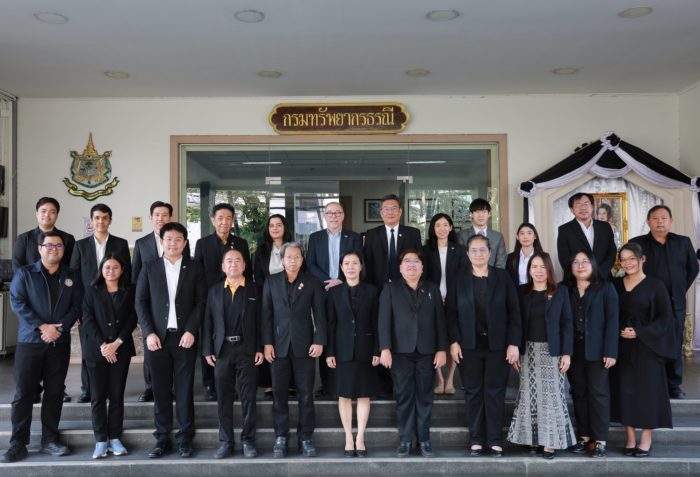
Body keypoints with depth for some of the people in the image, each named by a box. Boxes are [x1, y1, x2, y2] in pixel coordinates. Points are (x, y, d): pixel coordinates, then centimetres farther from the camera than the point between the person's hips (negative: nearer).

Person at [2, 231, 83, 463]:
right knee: (23, 392, -1)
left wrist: (58, 328, -12)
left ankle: (50, 440, 16)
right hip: (30, 341, -2)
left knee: (55, 392, 7)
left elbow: (76, 305, 3)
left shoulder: (72, 277, 10)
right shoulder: (24, 273, 3)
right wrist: (41, 326, -16)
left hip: (60, 343, 2)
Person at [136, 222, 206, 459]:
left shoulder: (194, 268, 5)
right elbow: (141, 301, 5)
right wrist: (149, 333, -6)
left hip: (184, 337, -1)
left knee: (184, 390, 3)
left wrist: (191, 331, -10)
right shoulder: (149, 268, 8)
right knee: (161, 391, 5)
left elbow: (201, 301, 1)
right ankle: (162, 439, 14)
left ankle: (185, 439, 12)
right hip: (157, 337, 1)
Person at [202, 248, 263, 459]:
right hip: (222, 351, 2)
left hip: (247, 350, -2)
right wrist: (207, 350, 0)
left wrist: (260, 348, -6)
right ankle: (225, 442, 17)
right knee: (224, 399, 7)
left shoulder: (254, 289, 4)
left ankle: (248, 440, 14)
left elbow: (260, 320, 0)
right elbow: (208, 322, 6)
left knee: (248, 397, 3)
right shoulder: (214, 291, 9)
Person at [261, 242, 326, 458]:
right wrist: (267, 343, -3)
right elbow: (266, 314, 5)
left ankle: (306, 437, 12)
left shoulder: (312, 282, 6)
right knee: (279, 393, 3)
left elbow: (319, 314, 3)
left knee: (306, 394, 3)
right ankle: (281, 438, 12)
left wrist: (319, 341, -6)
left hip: (304, 345, -1)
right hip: (279, 345, 1)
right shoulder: (271, 281, 8)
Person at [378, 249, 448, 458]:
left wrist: (442, 349, 0)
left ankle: (424, 439, 13)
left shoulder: (432, 289, 12)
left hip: (427, 352, 2)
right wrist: (385, 348, -11)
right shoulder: (391, 288, 6)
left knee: (425, 397, 5)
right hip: (401, 352, -1)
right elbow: (384, 320, -2)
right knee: (404, 397, 1)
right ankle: (405, 439, 9)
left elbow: (440, 320, 8)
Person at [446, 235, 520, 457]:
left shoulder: (502, 277, 2)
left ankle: (495, 440, 12)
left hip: (497, 345, -1)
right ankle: (476, 440, 13)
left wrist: (514, 343, -7)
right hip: (469, 345, 1)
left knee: (495, 391, 3)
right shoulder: (459, 279, 5)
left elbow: (514, 312, 0)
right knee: (473, 392, 5)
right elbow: (451, 313, 3)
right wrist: (454, 341, -6)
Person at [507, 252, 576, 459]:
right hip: (528, 351, 2)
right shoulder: (522, 292, 4)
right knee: (529, 395, 5)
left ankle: (551, 441, 6)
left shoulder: (560, 291, 0)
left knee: (551, 395, 0)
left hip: (552, 351, -2)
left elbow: (567, 323, -2)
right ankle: (532, 437, 14)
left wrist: (567, 353, -8)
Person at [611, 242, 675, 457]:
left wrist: (640, 333, -15)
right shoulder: (615, 285, 7)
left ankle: (646, 439, 12)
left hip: (647, 346, -3)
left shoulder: (655, 285, -4)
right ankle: (630, 438, 13)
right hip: (621, 346, 3)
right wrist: (618, 332, -5)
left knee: (647, 389, 1)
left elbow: (665, 318, -7)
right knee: (625, 390, 4)